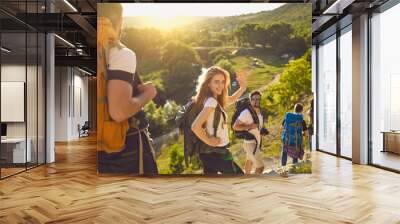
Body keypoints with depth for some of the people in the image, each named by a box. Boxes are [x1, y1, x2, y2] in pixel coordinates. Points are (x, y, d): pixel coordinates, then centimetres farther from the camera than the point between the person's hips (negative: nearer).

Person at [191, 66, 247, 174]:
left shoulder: (214, 100, 7)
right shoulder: (211, 101, -21)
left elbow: (231, 99, 26)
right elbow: (195, 126, -32)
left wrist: (242, 88, 11)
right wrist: (209, 141, -18)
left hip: (209, 152, 9)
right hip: (217, 152, -9)